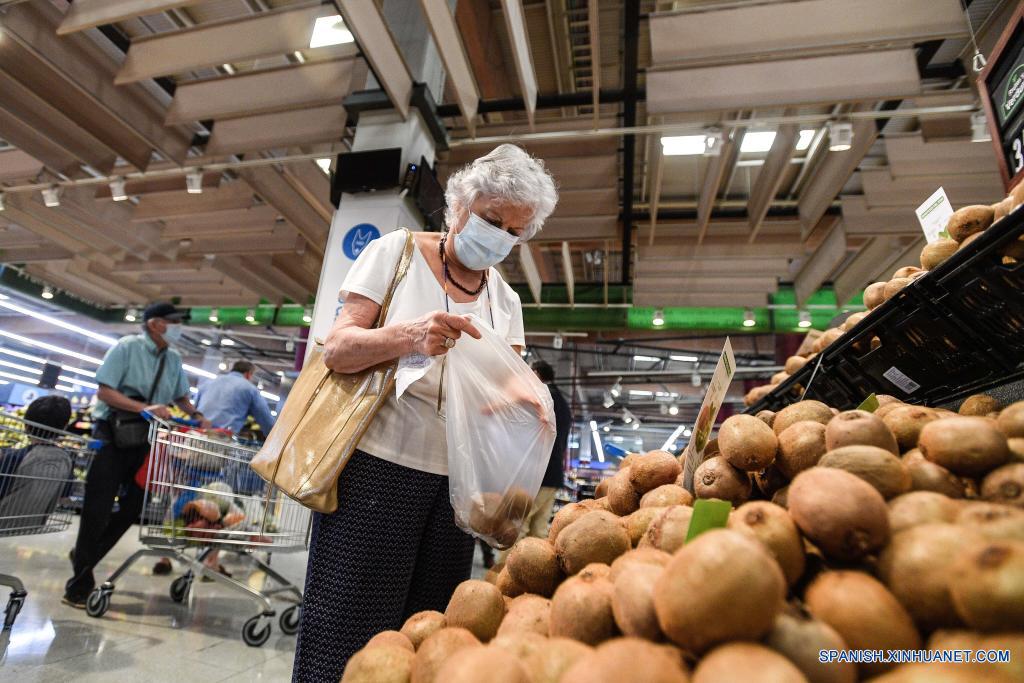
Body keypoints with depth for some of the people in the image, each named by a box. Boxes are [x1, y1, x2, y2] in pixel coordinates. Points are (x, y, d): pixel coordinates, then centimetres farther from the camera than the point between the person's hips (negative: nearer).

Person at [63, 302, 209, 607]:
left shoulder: (173, 360, 6)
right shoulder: (127, 347, -11)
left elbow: (181, 396, 15)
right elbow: (104, 391, -15)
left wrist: (196, 415, -4)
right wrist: (146, 408, -26)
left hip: (144, 441, 6)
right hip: (113, 437, -5)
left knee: (132, 508, 10)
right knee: (97, 509, 0)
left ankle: (83, 558, 35)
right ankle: (80, 584, 14)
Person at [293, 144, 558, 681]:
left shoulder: (506, 300, 11)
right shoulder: (396, 251, -1)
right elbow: (336, 349, -7)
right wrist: (407, 336, -26)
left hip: (454, 479, 4)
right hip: (378, 465, -4)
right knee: (347, 633, 3)